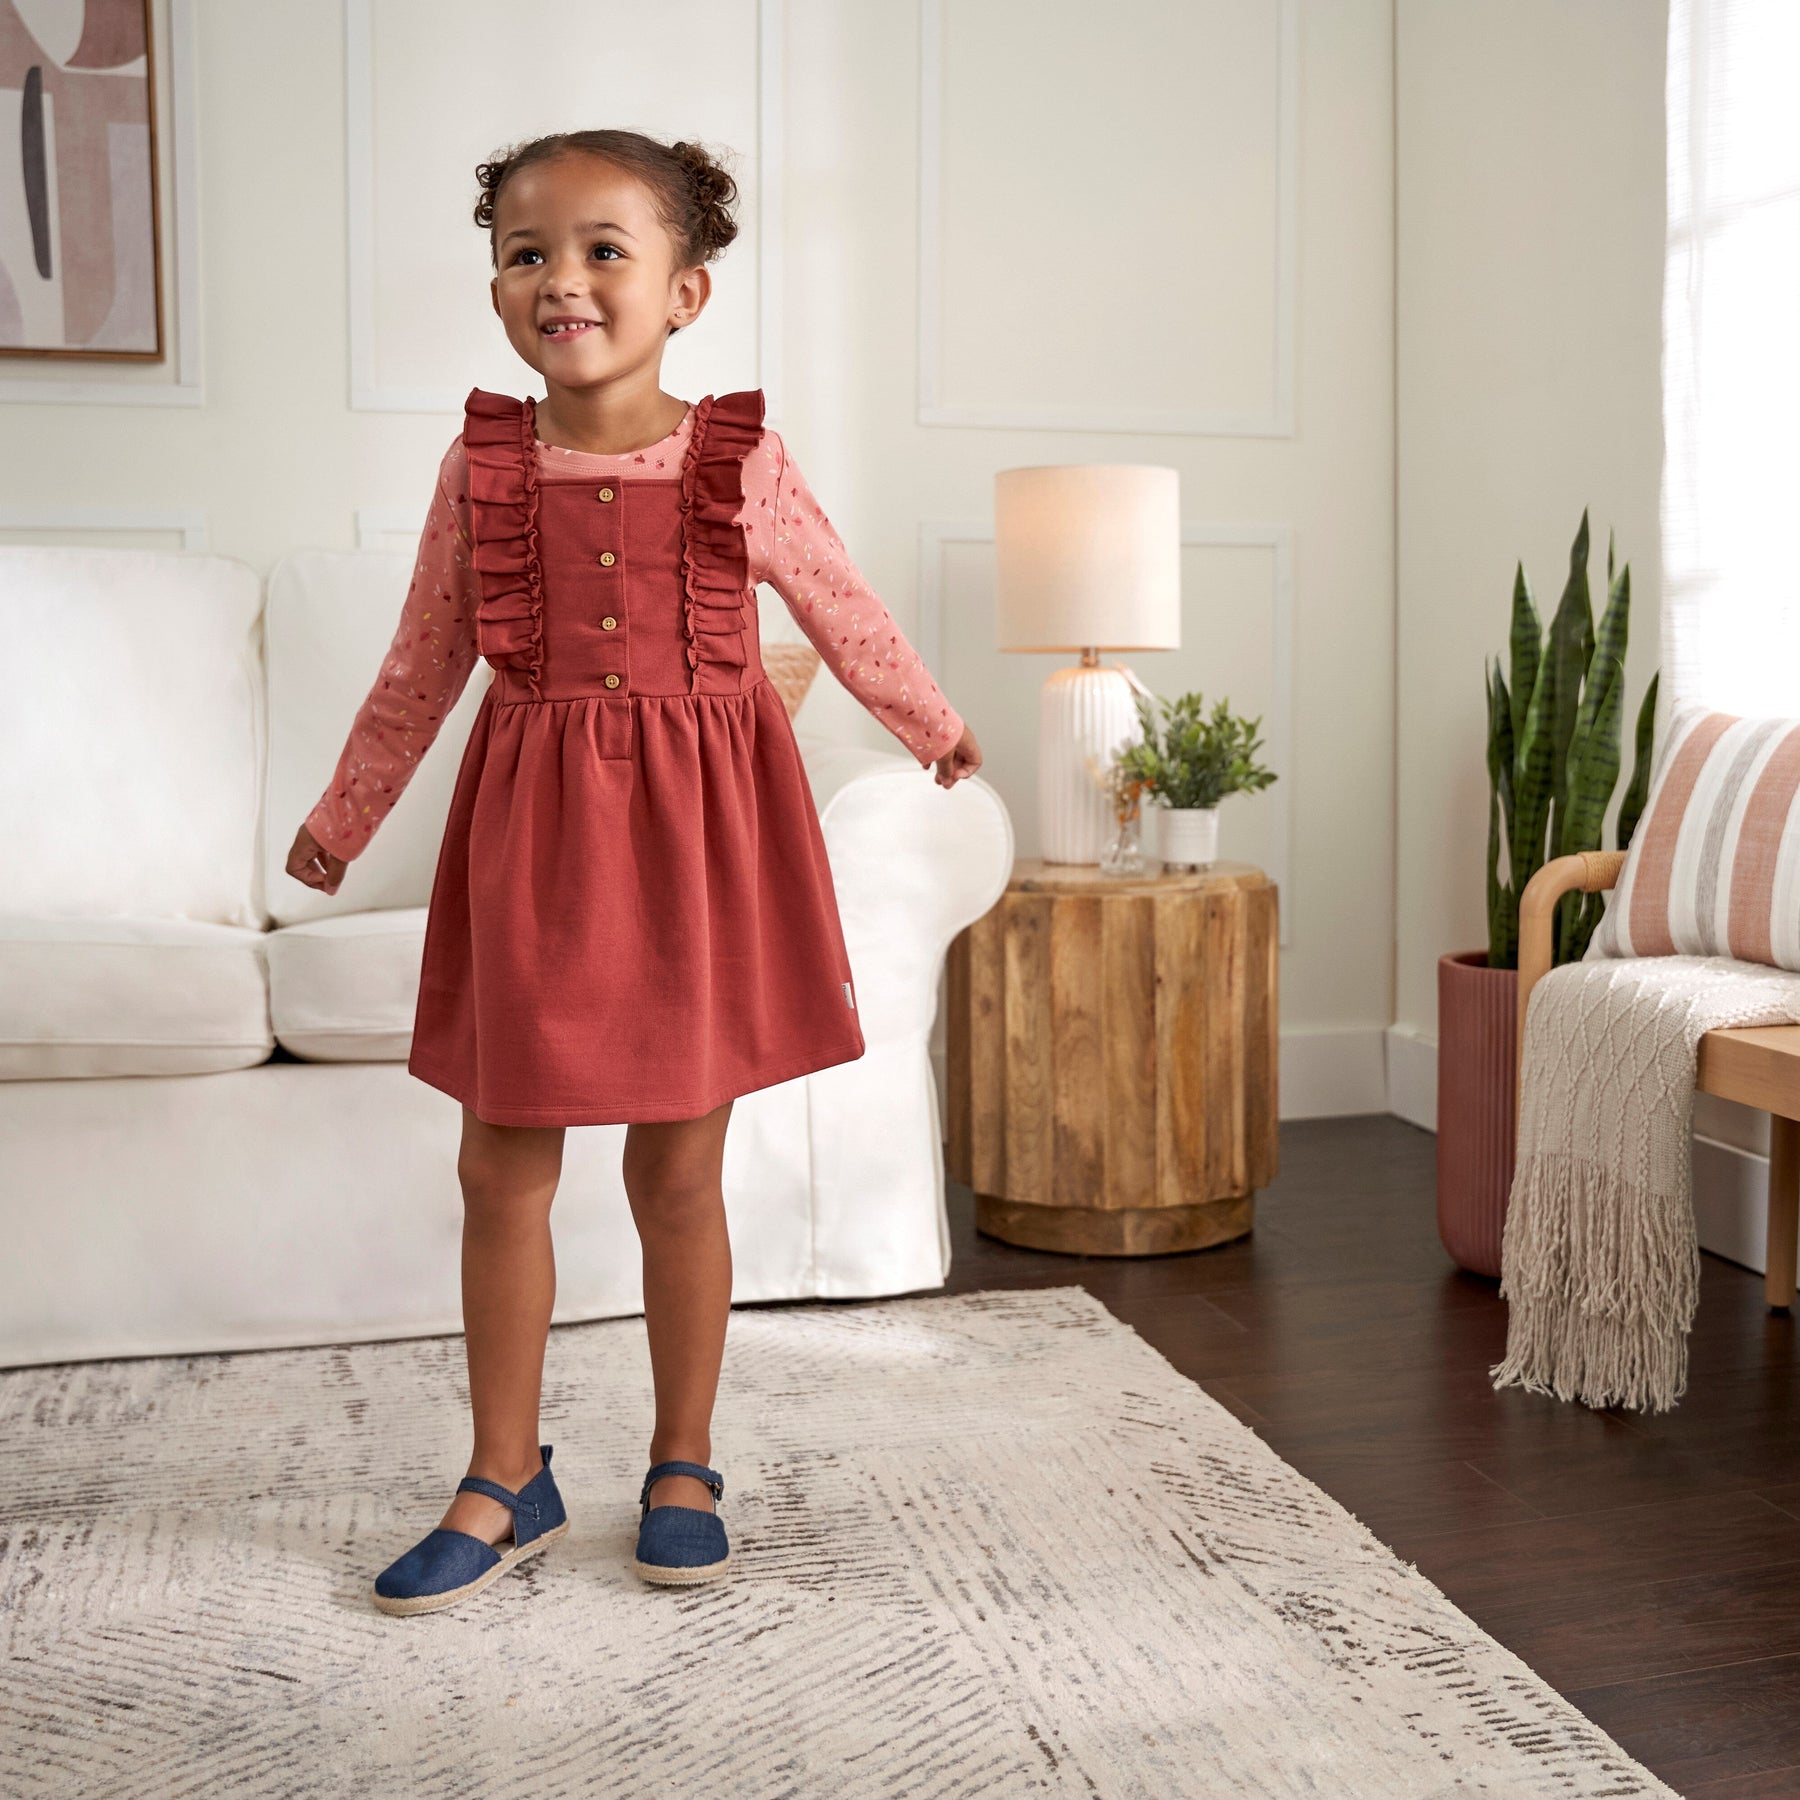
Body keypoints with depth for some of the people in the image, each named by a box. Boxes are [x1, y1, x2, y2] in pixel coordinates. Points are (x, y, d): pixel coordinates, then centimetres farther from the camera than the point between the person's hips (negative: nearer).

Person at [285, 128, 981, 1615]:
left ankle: (684, 1467, 25)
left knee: (679, 1173, 7)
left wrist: (937, 729, 25)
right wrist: (343, 818, 22)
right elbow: (420, 668, 13)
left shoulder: (741, 463, -3)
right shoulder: (482, 465, 1)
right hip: (532, 832, 2)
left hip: (697, 823, -1)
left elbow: (848, 617, 13)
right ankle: (507, 1482, 21)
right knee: (501, 1170, 4)